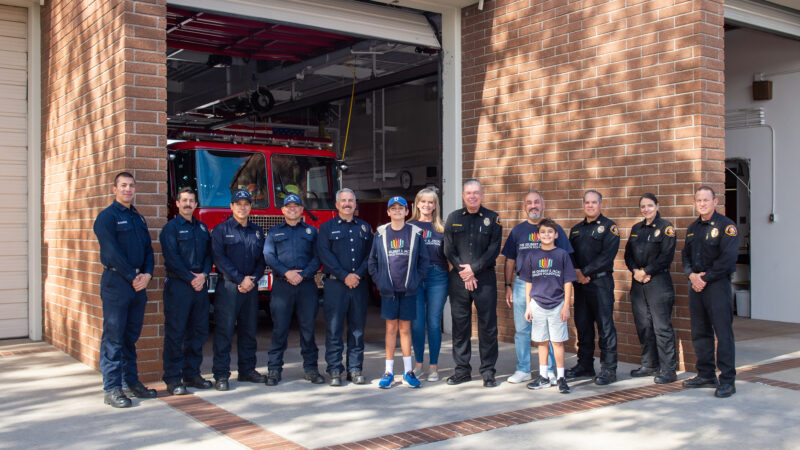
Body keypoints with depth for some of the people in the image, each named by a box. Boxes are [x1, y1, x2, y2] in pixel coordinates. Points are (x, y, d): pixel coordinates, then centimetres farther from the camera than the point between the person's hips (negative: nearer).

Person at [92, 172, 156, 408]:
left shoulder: (139, 218, 17)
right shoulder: (107, 216, -5)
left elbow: (148, 249, 15)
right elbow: (111, 251, -13)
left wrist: (147, 274, -2)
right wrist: (132, 277, -13)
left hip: (138, 283, 7)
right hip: (116, 282, -7)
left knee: (131, 336, 12)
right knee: (113, 336, -5)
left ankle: (131, 382, 20)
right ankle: (112, 389, -2)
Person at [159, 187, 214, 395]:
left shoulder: (202, 228, 17)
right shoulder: (171, 227, -1)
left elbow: (209, 253, 13)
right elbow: (172, 258, -10)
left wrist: (204, 274, -5)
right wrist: (191, 279, -13)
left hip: (200, 285, 6)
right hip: (178, 285, -6)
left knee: (198, 331, 8)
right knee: (175, 332, -4)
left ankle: (192, 373, 18)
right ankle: (173, 379, 0)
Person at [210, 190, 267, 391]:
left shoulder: (257, 231, 15)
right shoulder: (221, 230, 0)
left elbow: (262, 259, 13)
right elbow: (219, 258, -9)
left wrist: (253, 278, -5)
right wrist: (240, 279, -14)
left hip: (251, 287, 5)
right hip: (228, 287, -5)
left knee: (249, 330, 10)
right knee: (224, 331, -5)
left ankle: (247, 370, 20)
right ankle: (221, 375, -1)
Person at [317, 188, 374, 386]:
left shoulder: (365, 227, 15)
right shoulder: (327, 227, 7)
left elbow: (370, 255, 7)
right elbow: (325, 255, -4)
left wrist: (358, 275, -9)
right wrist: (344, 276, -13)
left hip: (360, 284, 2)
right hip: (335, 283, -2)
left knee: (357, 328, 5)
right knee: (334, 329, -2)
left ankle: (355, 369, 12)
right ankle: (335, 370, 4)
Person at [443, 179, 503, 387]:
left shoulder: (492, 218, 4)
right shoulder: (453, 218, 9)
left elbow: (494, 249, -4)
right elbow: (448, 249, 4)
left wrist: (473, 268, -12)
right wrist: (463, 273, -7)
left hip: (485, 278, -2)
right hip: (458, 279, 2)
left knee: (488, 325, 1)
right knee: (460, 325, 5)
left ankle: (488, 371, 9)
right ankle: (462, 370, 15)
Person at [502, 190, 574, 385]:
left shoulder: (555, 228, 5)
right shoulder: (517, 230, 12)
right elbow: (510, 261, 14)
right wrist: (508, 286, 8)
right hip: (522, 284, 2)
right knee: (521, 329, 6)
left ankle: (548, 371, 11)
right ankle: (523, 370, 15)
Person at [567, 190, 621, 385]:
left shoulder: (609, 227, -2)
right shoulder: (576, 229, 17)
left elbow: (607, 255, -12)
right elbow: (570, 253, 10)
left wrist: (586, 272, -14)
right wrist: (577, 272, -9)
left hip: (601, 282, -6)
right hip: (580, 282, 6)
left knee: (605, 325, -5)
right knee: (582, 324, 10)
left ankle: (609, 369, -1)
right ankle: (585, 365, 21)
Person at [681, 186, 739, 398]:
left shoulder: (725, 225, -5)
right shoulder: (692, 228, 16)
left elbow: (728, 258, -14)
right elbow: (686, 255, 16)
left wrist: (706, 279, -13)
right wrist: (692, 275, -3)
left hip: (717, 284, -7)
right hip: (696, 284, 7)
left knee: (723, 331, -6)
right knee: (699, 332, 10)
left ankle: (727, 380, -1)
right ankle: (706, 375, 20)